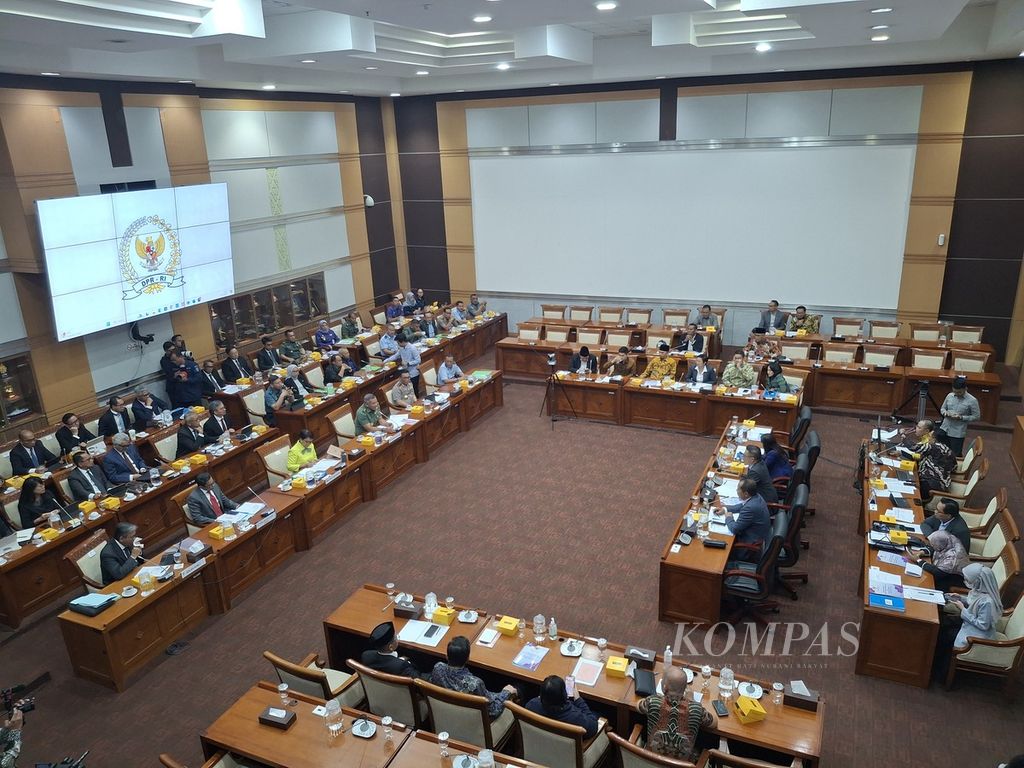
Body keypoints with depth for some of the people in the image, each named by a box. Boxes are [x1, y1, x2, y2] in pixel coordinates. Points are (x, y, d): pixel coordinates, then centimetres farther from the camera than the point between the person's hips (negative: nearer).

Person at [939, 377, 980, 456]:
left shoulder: (972, 401, -10)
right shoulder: (949, 396, 1)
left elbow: (976, 417, -6)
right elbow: (942, 408, 14)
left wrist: (961, 417, -19)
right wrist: (945, 412, -10)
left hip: (958, 433, -4)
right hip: (944, 429, 4)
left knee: (956, 455, 5)